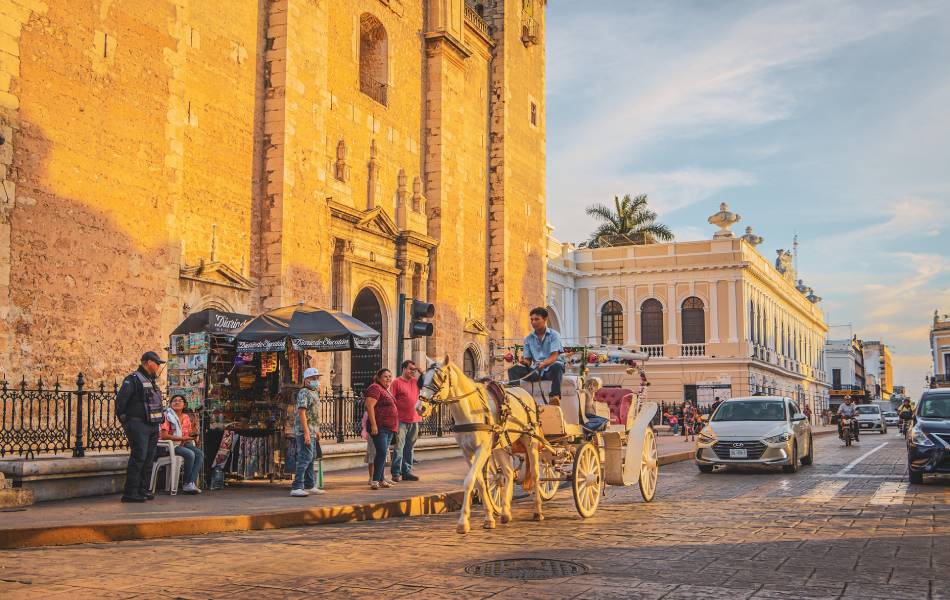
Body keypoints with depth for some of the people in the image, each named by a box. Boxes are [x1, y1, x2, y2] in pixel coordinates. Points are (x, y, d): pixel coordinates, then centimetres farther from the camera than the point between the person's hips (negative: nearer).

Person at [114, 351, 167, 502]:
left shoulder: (152, 381, 20)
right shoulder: (133, 379, -8)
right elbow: (120, 400, -16)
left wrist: (160, 418, 18)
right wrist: (123, 419, -10)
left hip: (153, 426, 9)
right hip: (138, 425, -9)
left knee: (149, 460, 9)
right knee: (138, 458, -12)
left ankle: (142, 490, 17)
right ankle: (130, 493, -9)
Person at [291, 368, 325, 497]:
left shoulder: (314, 393, 18)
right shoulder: (304, 393, -13)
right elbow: (302, 413, -20)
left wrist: (317, 431, 24)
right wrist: (306, 433, -25)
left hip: (311, 432, 10)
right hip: (304, 432, -10)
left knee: (311, 458, 15)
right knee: (305, 458, -14)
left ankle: (310, 486, 23)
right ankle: (296, 488, -15)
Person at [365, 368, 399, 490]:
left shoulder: (386, 390, 18)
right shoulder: (375, 388, -10)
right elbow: (369, 406, -19)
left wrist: (395, 426, 25)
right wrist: (373, 425, -24)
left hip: (389, 428, 9)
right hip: (379, 427, -9)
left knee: (383, 453, 11)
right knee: (382, 452, -15)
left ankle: (381, 479, 16)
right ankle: (375, 481, -14)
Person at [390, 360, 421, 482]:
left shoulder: (415, 381, 13)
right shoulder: (396, 382, -4)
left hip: (414, 420, 6)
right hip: (401, 420, -6)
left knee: (409, 448, 11)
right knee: (399, 447, -7)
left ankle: (407, 471, 18)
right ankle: (396, 473, -4)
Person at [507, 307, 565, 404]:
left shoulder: (554, 335, 1)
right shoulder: (529, 339, 12)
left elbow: (554, 357, -11)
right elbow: (528, 360, 9)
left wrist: (544, 363, -32)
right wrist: (524, 362, -17)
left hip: (550, 369, -4)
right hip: (535, 371, 4)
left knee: (557, 367, -39)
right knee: (513, 370, -18)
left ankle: (554, 396, -50)